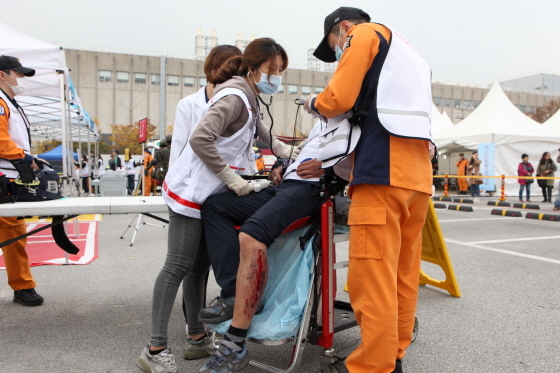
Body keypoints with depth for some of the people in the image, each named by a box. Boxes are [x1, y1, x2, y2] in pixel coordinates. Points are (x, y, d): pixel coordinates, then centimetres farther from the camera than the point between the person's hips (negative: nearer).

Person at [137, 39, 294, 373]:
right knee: (179, 267, -8)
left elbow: (259, 130, 34)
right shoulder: (234, 97, -17)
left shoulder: (249, 99, 15)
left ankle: (198, 336, 23)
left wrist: (285, 151, 22)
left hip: (208, 193, 10)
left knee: (200, 265, 13)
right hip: (192, 191, -10)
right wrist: (232, 179, -24)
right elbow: (200, 139, -28)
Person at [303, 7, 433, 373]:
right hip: (418, 174, 9)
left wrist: (314, 103, 14)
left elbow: (340, 98, -4)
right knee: (403, 275, 11)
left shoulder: (365, 34, 7)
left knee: (372, 278, -9)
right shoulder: (411, 56, 33)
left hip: (383, 170, -9)